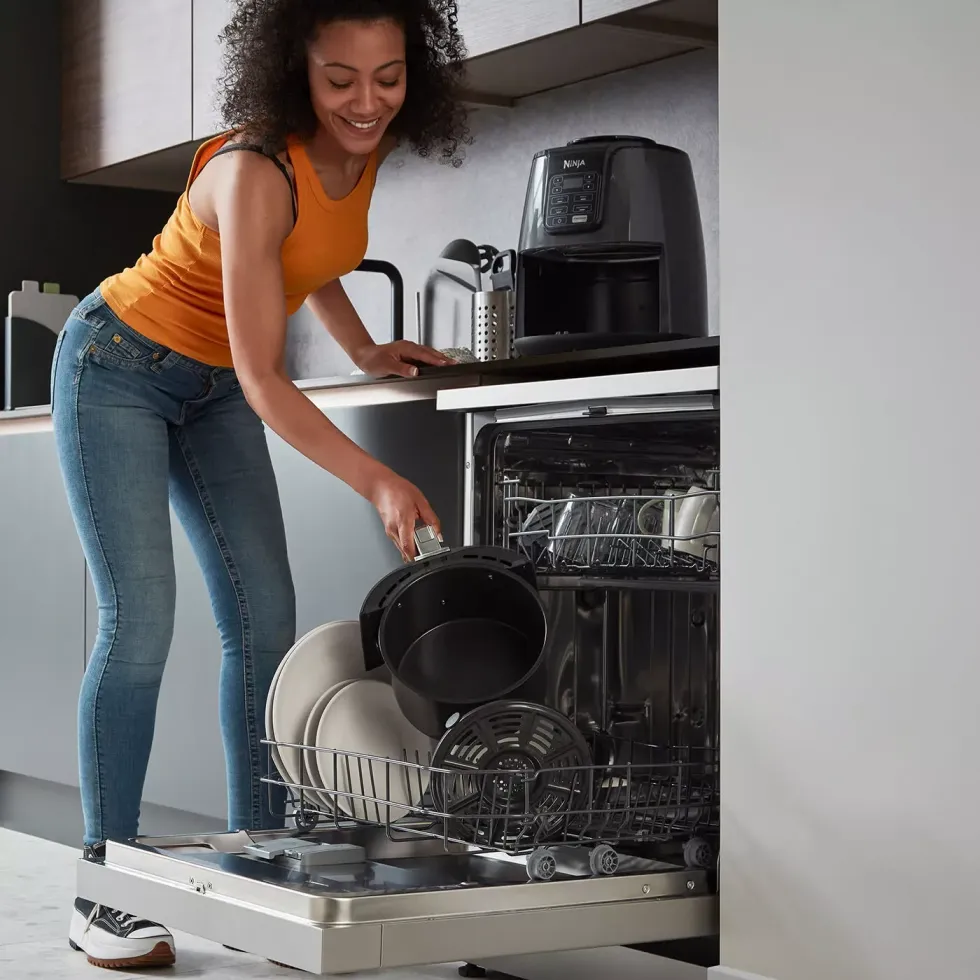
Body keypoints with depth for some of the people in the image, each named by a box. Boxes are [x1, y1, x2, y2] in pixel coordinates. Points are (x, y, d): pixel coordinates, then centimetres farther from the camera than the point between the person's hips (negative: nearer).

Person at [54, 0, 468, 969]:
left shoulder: (363, 149, -8)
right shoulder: (255, 172, -31)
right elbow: (263, 380, -34)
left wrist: (367, 351, 2)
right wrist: (375, 481, -44)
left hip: (212, 390, 7)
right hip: (119, 369, -7)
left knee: (265, 615, -2)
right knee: (140, 621, -13)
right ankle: (103, 894, -5)